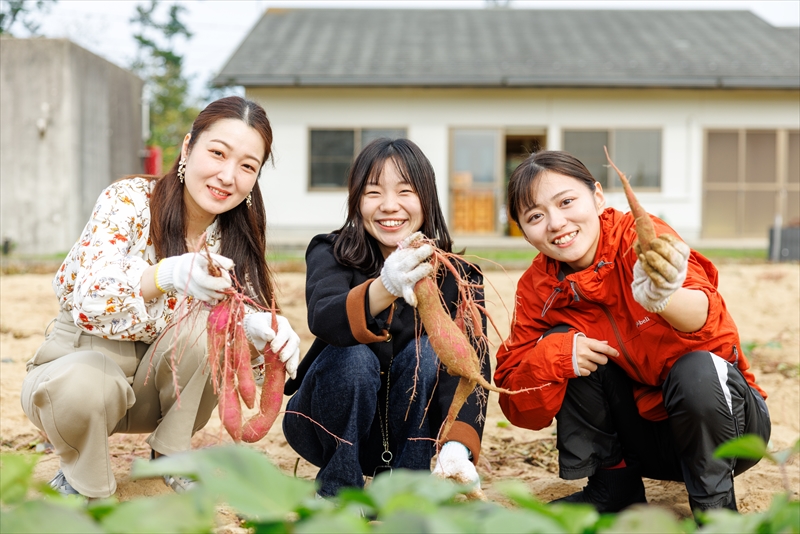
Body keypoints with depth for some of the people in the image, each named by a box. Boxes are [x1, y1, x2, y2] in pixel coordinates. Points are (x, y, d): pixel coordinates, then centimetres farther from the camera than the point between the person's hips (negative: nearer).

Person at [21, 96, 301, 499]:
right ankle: (82, 481, -6)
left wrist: (258, 329, -38)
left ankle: (171, 454, -6)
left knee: (201, 320, -26)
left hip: (161, 380, 4)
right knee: (82, 388, -38)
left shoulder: (234, 238, -5)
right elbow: (90, 297, -35)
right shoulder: (129, 200, -20)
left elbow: (243, 313, -12)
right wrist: (168, 275, -56)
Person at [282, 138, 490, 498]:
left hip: (409, 433, 1)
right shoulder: (330, 254, -13)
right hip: (329, 425, -1)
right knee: (353, 357, -30)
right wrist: (384, 289, -57)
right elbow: (323, 319, -36)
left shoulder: (459, 278, -10)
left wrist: (459, 447, -43)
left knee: (428, 353, -26)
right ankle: (337, 490, -11)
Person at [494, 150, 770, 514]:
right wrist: (551, 355, -29)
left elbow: (705, 317, -41)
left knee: (698, 370, -34)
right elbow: (516, 407, -10)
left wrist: (665, 297, -63)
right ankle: (612, 487, -2)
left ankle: (716, 504, -10)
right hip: (643, 432, 4)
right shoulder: (539, 289, -8)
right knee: (564, 342, -16)